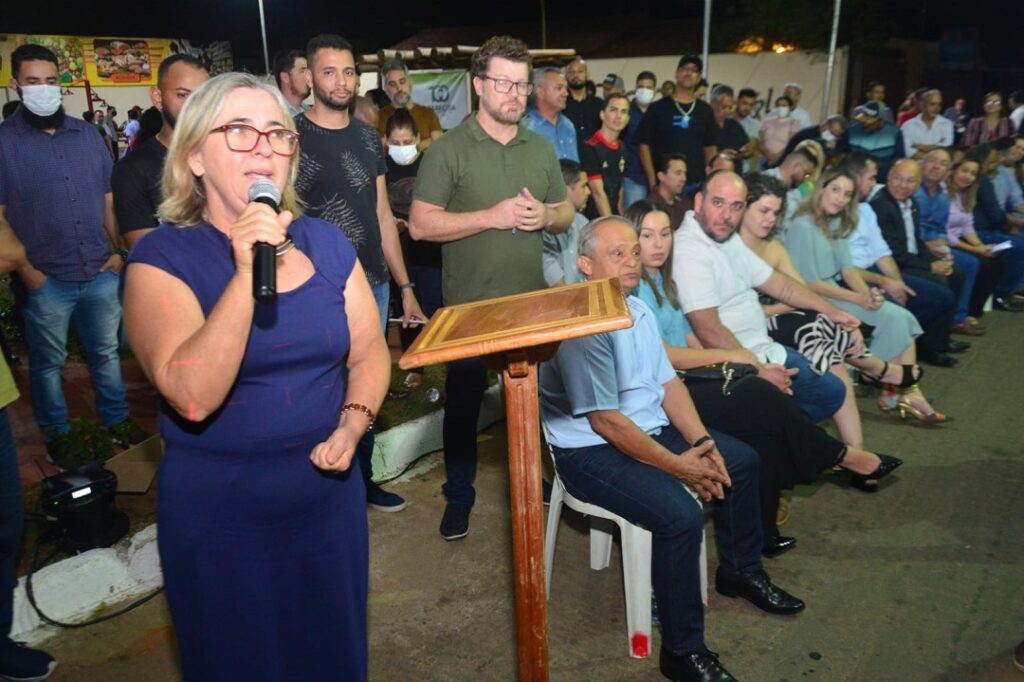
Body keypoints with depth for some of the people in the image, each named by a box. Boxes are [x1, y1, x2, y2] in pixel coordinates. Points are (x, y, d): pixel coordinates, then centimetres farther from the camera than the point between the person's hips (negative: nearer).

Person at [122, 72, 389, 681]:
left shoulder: (326, 244, 0)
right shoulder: (162, 259, -13)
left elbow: (370, 352, 5)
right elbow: (193, 398, -25)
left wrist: (352, 425, -13)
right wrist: (245, 276, -32)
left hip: (329, 492, 4)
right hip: (219, 516, -3)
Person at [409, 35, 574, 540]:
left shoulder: (541, 148, 7)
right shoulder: (449, 149, -9)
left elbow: (565, 213, 14)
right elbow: (420, 224, -15)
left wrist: (545, 216, -10)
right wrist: (492, 216, -21)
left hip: (532, 300, 4)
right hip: (469, 305, -4)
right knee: (463, 401, 9)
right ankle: (459, 494, 26)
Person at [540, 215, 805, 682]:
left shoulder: (639, 309, 7)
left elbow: (668, 384, 8)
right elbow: (605, 421, -25)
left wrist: (701, 442, -6)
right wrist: (676, 465, -19)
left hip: (651, 427, 10)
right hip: (590, 450, -10)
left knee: (741, 460, 11)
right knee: (680, 515, -28)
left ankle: (740, 571, 31)